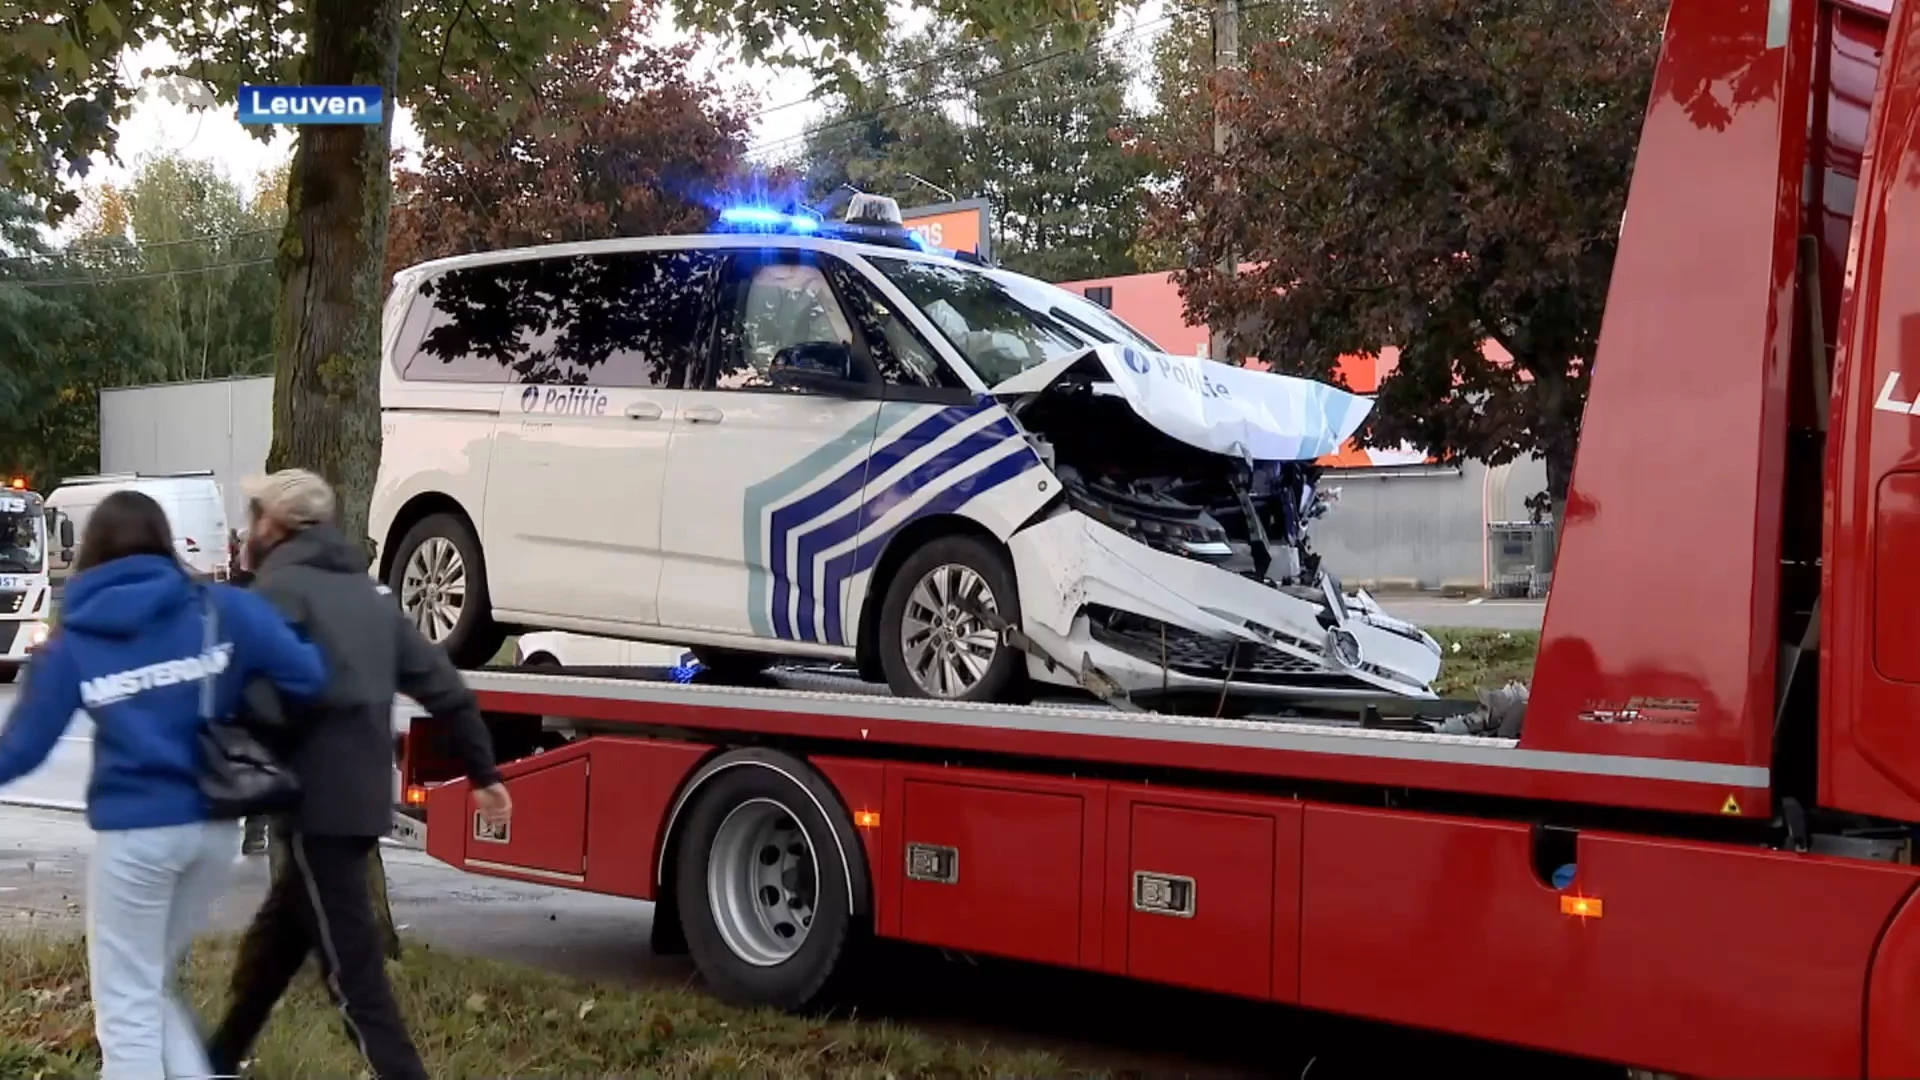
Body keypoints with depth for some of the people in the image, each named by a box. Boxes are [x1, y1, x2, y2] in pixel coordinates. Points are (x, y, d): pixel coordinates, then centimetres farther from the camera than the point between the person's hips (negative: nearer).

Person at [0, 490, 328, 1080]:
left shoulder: (72, 641, -2)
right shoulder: (222, 609, -1)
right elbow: (309, 677, -6)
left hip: (134, 831, -3)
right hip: (215, 827, 3)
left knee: (125, 1007, 9)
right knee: (152, 987, 23)